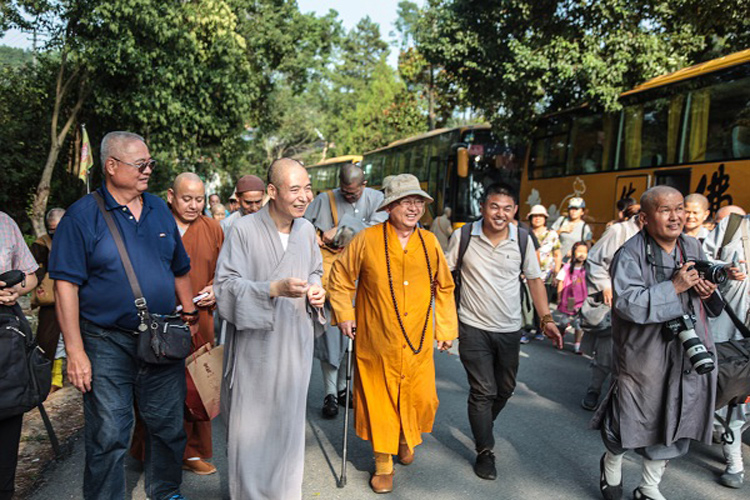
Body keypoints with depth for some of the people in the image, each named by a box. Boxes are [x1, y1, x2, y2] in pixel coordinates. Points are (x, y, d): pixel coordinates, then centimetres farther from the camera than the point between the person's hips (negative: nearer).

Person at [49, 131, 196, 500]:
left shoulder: (159, 210, 8)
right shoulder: (83, 215, -7)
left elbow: (180, 271, 16)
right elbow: (66, 286, -11)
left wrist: (189, 315, 12)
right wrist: (75, 352, -14)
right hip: (108, 345, -4)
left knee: (168, 426, 15)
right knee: (108, 436, 5)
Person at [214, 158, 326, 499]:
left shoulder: (306, 230, 3)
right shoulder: (244, 230, -13)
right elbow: (225, 284, -13)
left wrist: (316, 289, -4)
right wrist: (274, 289, -25)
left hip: (295, 342, 4)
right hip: (255, 344, -4)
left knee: (288, 419, 14)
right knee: (250, 422, 6)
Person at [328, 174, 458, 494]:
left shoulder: (429, 242, 2)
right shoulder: (367, 240, -8)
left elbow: (444, 288, 12)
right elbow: (341, 278, 3)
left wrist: (447, 328, 11)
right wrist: (344, 314, -4)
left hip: (418, 342, 3)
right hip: (376, 341, -3)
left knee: (421, 399, 10)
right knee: (379, 401, 7)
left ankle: (406, 441, 43)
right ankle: (383, 464, 30)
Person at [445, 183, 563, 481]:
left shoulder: (523, 239, -3)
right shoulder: (463, 236, -8)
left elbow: (535, 279, 5)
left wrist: (546, 319, -2)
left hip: (510, 329, 3)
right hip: (474, 328, -3)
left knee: (505, 389, 17)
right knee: (483, 391, -2)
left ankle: (482, 427, 45)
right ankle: (485, 453, 17)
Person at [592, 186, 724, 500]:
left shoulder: (693, 247, 6)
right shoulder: (630, 254, -15)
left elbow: (708, 297, 21)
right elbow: (627, 303, -27)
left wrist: (708, 292, -2)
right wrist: (674, 287, -25)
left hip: (688, 355, 6)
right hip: (642, 354, -6)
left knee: (672, 422, 17)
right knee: (630, 420, 9)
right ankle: (611, 464, 43)